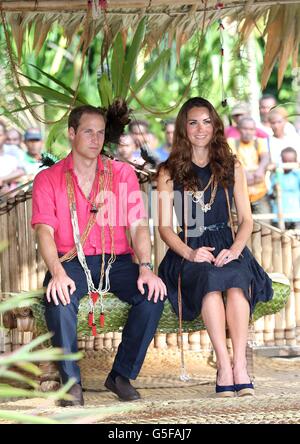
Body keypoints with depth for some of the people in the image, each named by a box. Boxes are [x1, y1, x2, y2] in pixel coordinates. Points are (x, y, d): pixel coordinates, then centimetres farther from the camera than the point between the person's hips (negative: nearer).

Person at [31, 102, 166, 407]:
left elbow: (138, 226, 3)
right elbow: (45, 231, -7)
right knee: (58, 299, -35)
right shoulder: (48, 179, 5)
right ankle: (71, 382, -20)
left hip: (116, 260, 2)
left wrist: (145, 268, -16)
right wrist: (57, 273, -26)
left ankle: (121, 375, -11)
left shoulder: (123, 173, 11)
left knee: (153, 295, -26)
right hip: (71, 261, -2)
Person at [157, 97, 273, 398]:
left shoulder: (231, 168, 15)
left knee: (236, 283, -34)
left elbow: (246, 219, 10)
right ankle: (225, 365, -41)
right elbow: (164, 227, 4)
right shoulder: (169, 173, 10)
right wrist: (189, 253, -16)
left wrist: (235, 249, -11)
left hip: (227, 246, 1)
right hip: (188, 251, -1)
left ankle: (239, 365, -42)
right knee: (210, 280, -36)